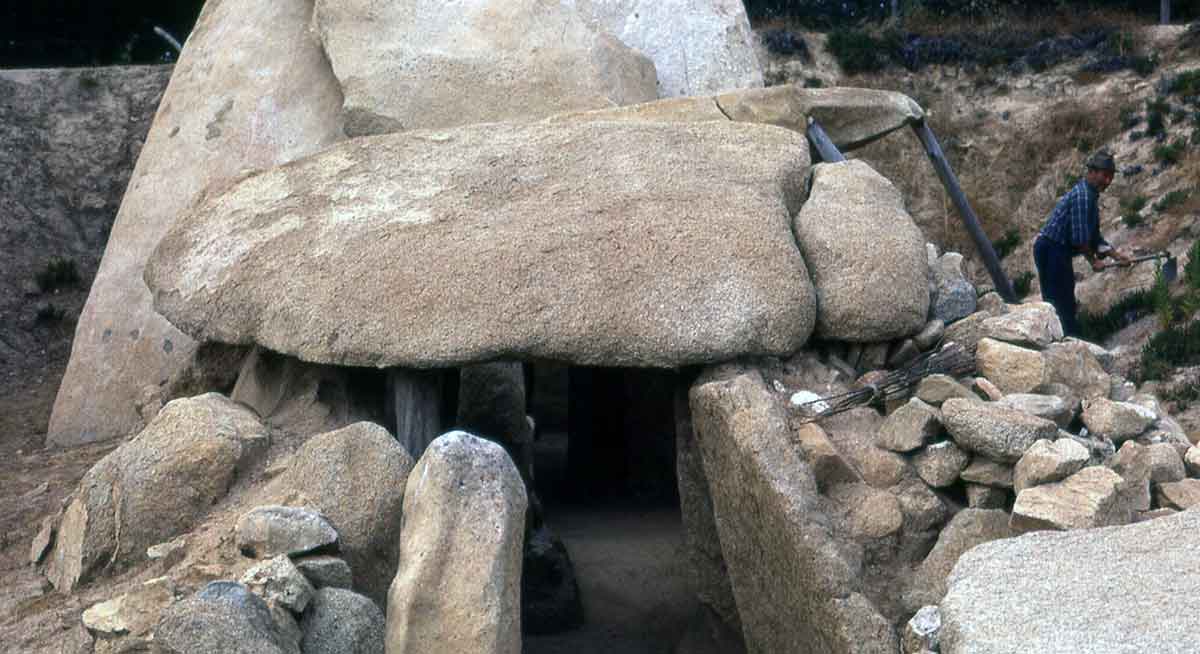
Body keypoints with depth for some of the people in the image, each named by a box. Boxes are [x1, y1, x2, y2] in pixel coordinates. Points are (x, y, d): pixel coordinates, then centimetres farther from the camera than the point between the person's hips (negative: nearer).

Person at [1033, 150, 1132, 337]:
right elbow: (1079, 237, -20)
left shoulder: (1091, 195, 16)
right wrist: (1093, 260, -8)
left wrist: (1115, 253, 13)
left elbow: (1093, 235, 20)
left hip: (1057, 253, 11)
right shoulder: (1082, 196, -17)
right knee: (1064, 307, -7)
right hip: (1051, 252, -11)